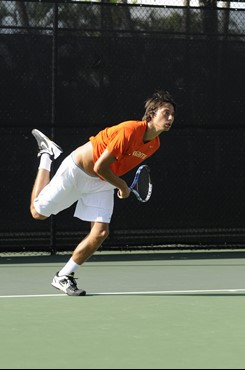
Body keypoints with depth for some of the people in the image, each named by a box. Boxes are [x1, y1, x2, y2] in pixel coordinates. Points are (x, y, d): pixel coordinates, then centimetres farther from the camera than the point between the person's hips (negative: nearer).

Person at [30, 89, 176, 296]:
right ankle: (47, 155, 30)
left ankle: (63, 277, 7)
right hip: (77, 170, -6)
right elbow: (100, 167, -29)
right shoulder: (129, 131, -33)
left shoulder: (155, 145, -6)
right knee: (38, 213, 10)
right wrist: (123, 186, -16)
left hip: (102, 183, 7)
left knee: (100, 233, -9)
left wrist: (119, 184, 1)